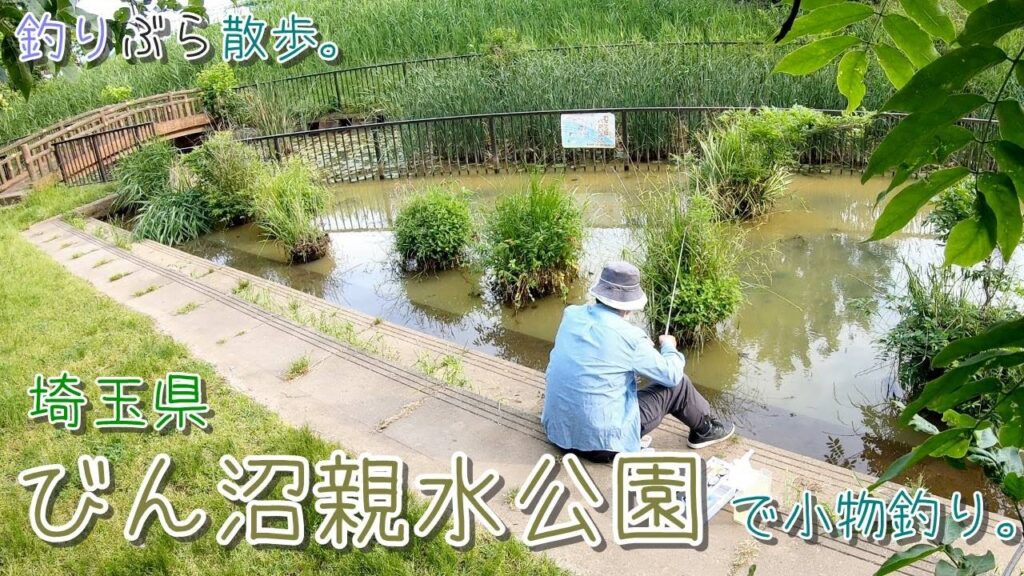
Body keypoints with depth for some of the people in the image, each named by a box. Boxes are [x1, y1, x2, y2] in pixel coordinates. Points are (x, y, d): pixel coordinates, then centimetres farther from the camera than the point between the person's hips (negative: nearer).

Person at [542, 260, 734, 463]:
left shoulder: (571, 315, -3)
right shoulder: (629, 337, -19)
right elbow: (672, 375, -4)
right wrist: (669, 347, 17)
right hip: (601, 442, -6)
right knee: (677, 385, 7)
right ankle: (705, 429, 34)